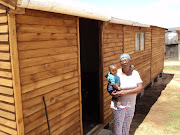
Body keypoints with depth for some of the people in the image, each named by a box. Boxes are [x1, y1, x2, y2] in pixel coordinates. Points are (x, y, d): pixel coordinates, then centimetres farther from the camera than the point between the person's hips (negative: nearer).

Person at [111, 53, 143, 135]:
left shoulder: (135, 73, -4)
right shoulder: (117, 73, -11)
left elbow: (140, 88, -12)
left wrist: (126, 92, -24)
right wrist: (113, 93, -27)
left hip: (131, 104, 3)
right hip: (119, 104, -3)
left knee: (127, 126, 17)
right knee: (118, 126, 2)